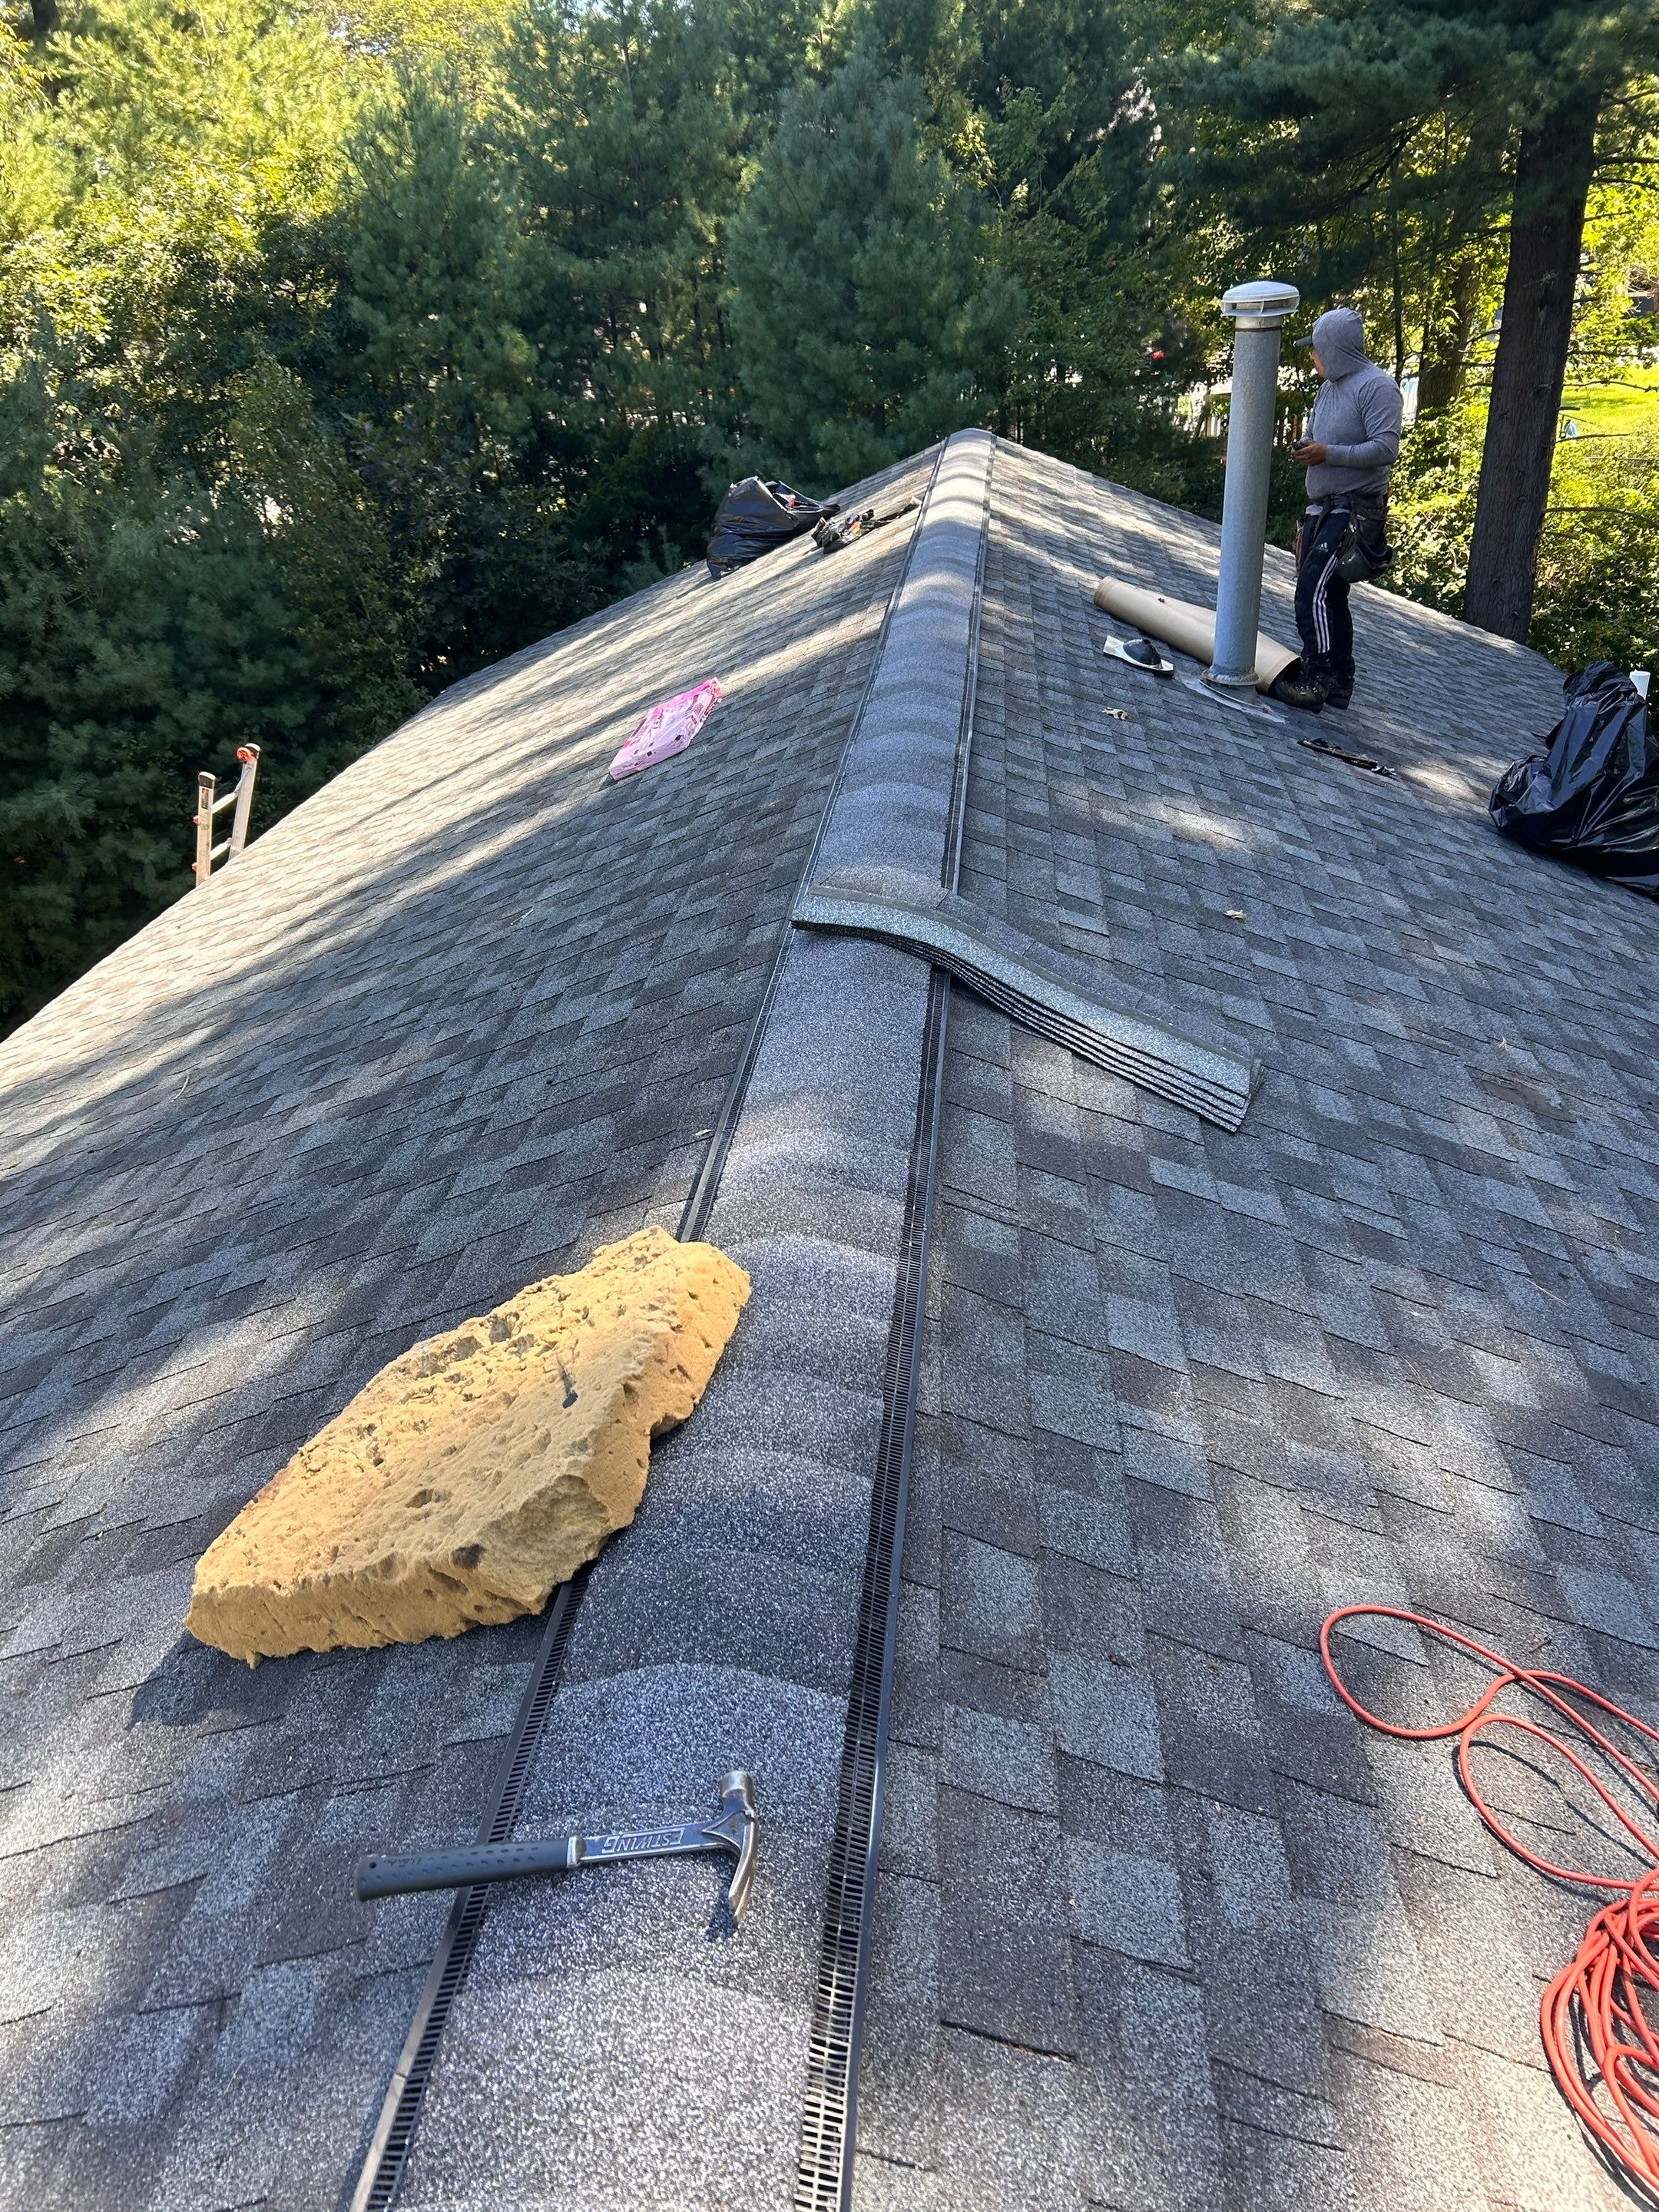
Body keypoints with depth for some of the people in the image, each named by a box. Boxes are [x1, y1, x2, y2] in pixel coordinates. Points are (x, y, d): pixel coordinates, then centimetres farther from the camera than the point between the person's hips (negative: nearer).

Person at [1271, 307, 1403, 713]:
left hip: (1355, 512, -9)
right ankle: (1340, 681, 19)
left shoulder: (1376, 385, -11)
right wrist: (1305, 447, 5)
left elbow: (1386, 448, -19)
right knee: (1329, 595, 12)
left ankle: (1317, 682, -16)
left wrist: (1328, 453, -20)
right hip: (1323, 509, 10)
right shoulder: (1330, 387, 16)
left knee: (1314, 590, -18)